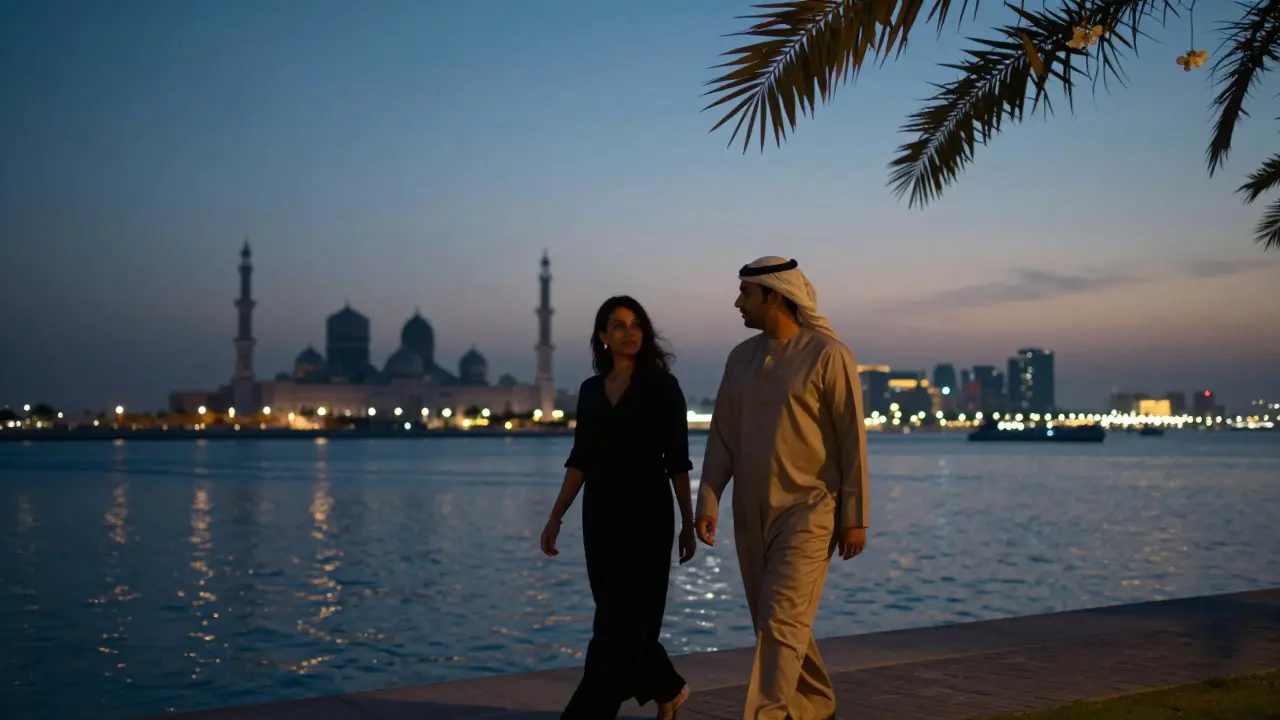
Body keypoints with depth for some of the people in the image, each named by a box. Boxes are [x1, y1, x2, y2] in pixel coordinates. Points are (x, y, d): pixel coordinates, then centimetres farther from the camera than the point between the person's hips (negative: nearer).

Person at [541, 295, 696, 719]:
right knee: (622, 620, 12)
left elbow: (677, 461, -4)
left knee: (620, 622, -7)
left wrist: (688, 523, -3)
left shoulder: (662, 386, -4)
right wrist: (556, 518, 5)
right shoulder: (591, 390, 8)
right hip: (600, 515, 5)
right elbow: (580, 460, 10)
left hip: (647, 514, -5)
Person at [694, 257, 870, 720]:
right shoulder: (741, 358, 8)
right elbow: (722, 437, 9)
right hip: (752, 513, 6)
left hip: (808, 510, -6)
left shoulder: (828, 355, -9)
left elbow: (852, 440, -8)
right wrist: (708, 503, 0)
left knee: (781, 620, -13)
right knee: (776, 623, 13)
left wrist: (855, 517, -9)